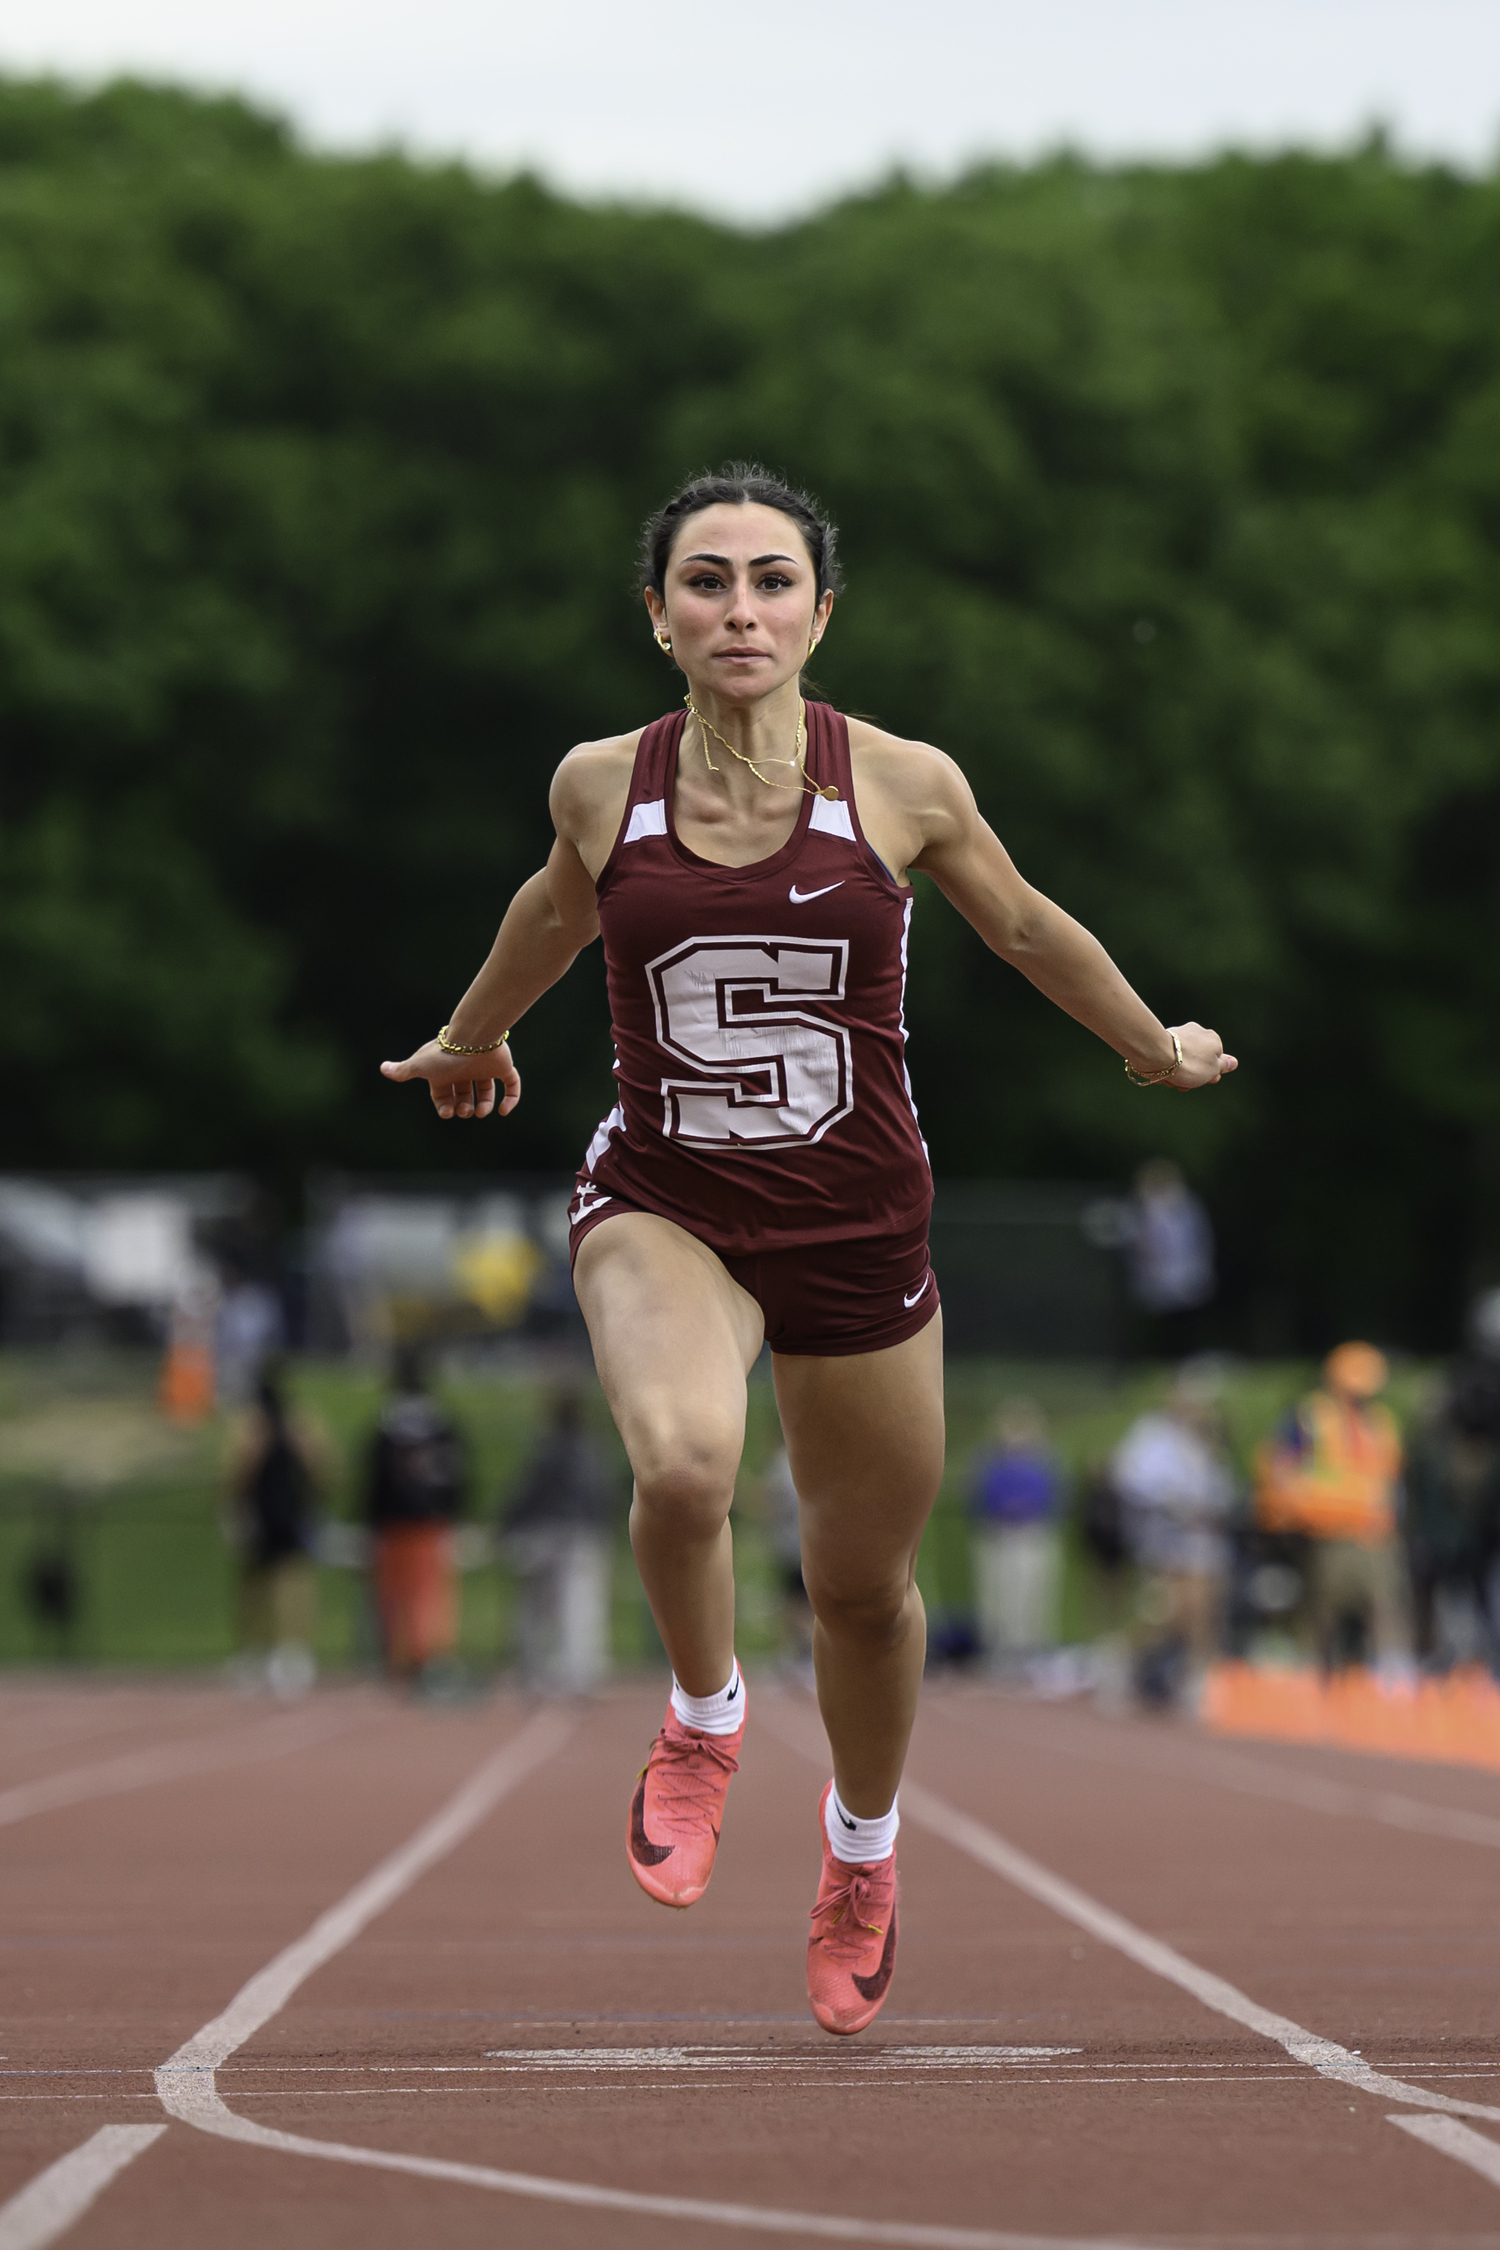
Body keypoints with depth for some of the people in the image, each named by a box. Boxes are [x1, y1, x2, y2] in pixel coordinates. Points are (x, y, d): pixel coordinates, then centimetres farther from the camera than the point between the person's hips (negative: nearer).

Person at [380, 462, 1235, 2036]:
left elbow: (1023, 926, 10)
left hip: (858, 1224, 1)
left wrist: (1154, 1047, 24)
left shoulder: (904, 785, -9)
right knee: (682, 1463, -32)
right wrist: (473, 1039, 35)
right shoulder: (599, 785, -6)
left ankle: (862, 1853, 44)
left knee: (864, 1584, 13)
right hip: (662, 1204, -1)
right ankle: (704, 1717, 0)